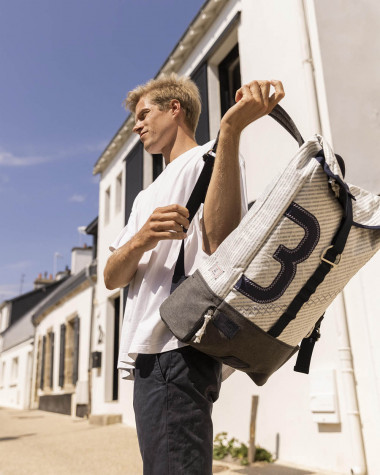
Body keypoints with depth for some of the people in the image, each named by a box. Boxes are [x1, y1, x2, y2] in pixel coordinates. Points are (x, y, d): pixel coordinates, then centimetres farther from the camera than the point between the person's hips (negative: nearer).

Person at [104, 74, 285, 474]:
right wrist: (142, 239, -11)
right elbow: (112, 278, 13)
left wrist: (231, 130, -24)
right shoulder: (148, 196, 27)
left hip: (178, 353, -9)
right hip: (151, 353, 9)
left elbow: (220, 241, -19)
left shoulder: (211, 158, 3)